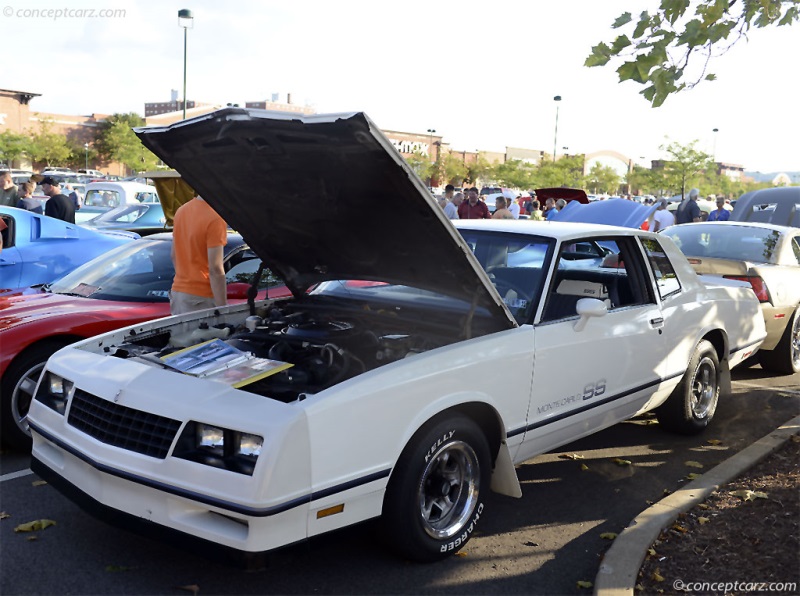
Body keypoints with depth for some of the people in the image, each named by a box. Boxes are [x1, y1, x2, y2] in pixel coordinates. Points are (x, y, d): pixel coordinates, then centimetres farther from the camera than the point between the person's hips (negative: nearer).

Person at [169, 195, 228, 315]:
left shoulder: (181, 211, 8)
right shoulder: (215, 219, -18)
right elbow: (215, 270, -21)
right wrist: (223, 308, -17)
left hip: (177, 292, 8)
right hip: (201, 298, -8)